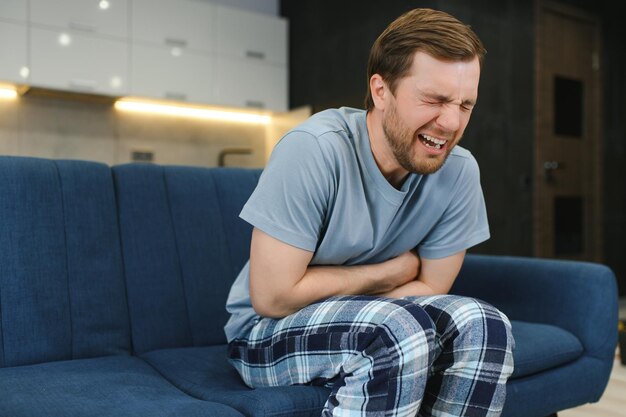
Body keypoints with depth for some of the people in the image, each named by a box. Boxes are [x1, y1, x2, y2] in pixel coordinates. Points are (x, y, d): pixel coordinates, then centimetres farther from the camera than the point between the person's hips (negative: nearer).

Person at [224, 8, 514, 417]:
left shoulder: (459, 172, -12)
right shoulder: (315, 150, -25)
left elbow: (429, 290, -5)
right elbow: (272, 296, -23)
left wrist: (331, 294, -18)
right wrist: (392, 271, -14)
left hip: (362, 323, 5)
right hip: (265, 333, -4)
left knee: (484, 326, -18)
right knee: (401, 330, -30)